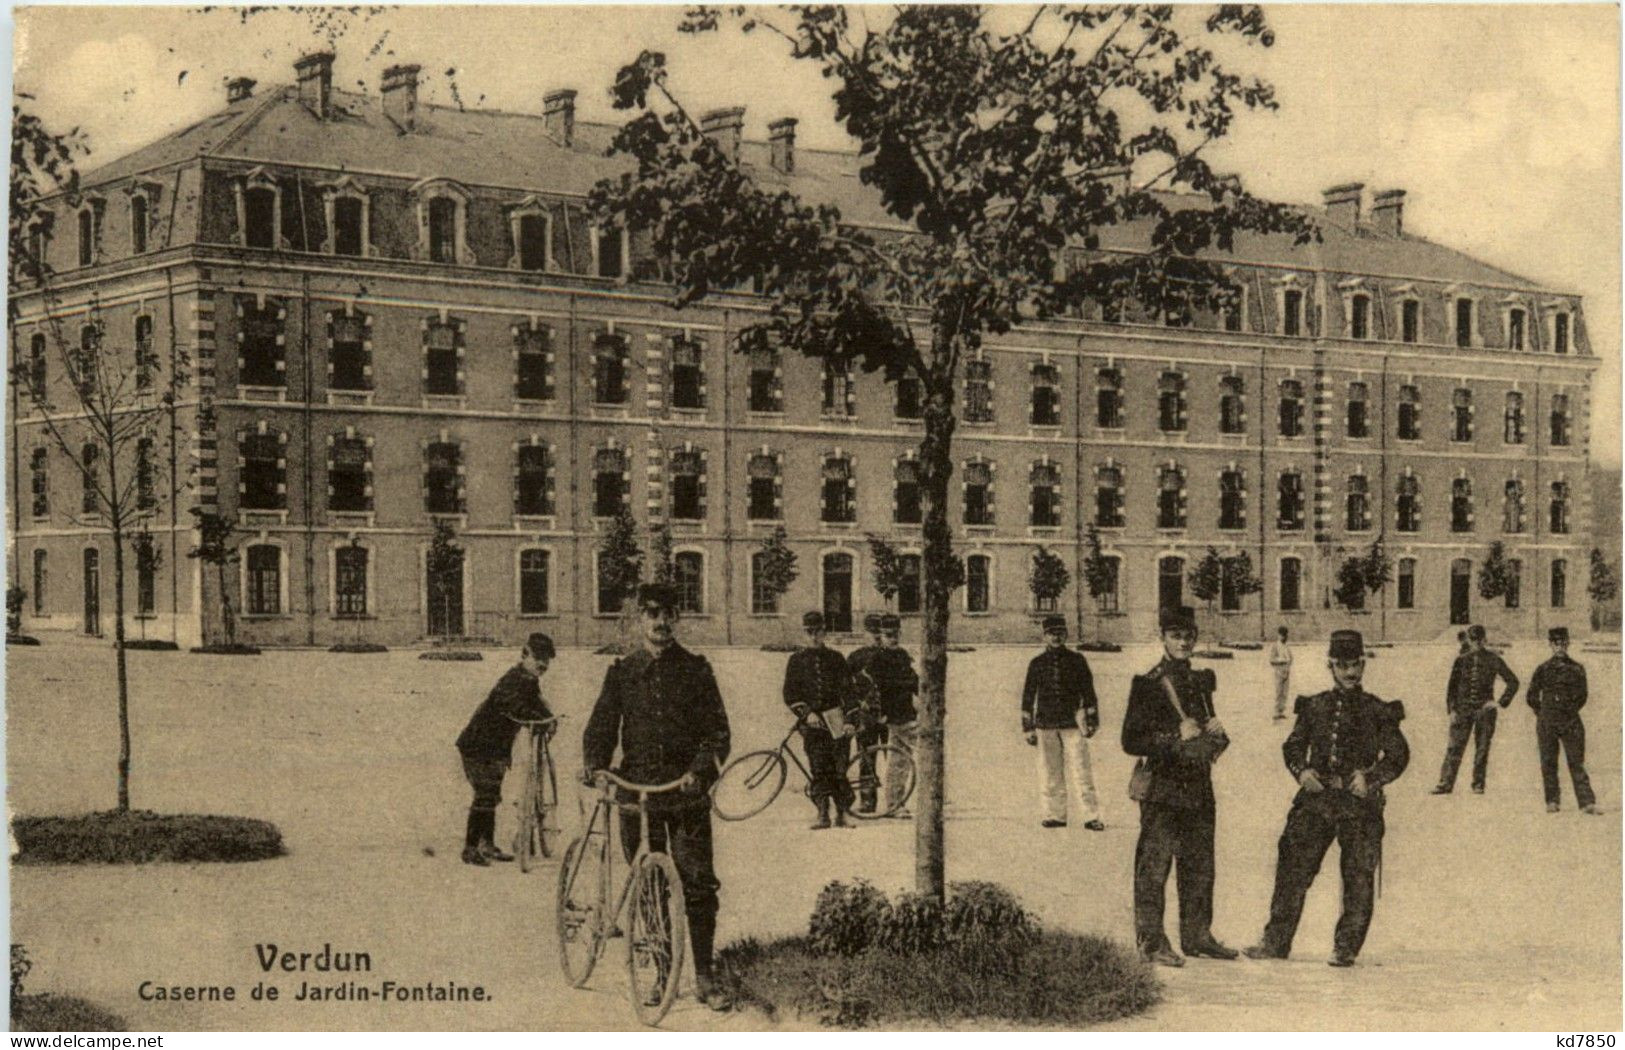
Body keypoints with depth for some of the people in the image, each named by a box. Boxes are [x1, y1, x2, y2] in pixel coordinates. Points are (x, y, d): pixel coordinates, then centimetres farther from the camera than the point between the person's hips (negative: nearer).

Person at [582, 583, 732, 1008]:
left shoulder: (695, 669, 5)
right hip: (637, 790, 1)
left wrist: (701, 769, -17)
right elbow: (602, 723, 7)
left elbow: (717, 729, 0)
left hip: (688, 792, -1)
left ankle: (704, 977, 3)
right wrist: (593, 763, -12)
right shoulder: (622, 671, 9)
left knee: (698, 884, -4)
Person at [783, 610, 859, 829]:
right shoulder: (797, 660, 8)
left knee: (839, 770, -3)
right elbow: (790, 695, 5)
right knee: (818, 769, -6)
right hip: (812, 722, 0)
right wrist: (807, 714, -9)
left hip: (836, 720, 0)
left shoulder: (836, 658, 10)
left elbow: (847, 691, 8)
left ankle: (842, 815, 3)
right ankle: (822, 814, -5)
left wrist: (848, 720, -3)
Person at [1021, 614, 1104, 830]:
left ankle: (1091, 817, -6)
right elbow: (1028, 696, 13)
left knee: (1081, 771, -7)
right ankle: (1055, 814, 8)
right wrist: (1028, 727, 9)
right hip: (1045, 724, 2)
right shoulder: (1037, 663, 10)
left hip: (1072, 723, -2)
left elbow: (1088, 691, 11)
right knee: (1049, 773, 2)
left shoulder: (1077, 660, 8)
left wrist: (1091, 720, 5)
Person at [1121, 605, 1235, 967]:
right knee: (1154, 867, -5)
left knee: (1200, 865, 11)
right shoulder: (1148, 685, -7)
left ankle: (1197, 936, 22)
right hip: (1162, 789, -6)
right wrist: (1176, 737, -19)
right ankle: (1152, 942, -1)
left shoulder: (1202, 682, 14)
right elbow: (1132, 741, -10)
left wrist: (1217, 734, 1)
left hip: (1199, 787, 7)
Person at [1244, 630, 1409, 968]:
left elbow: (1398, 755, 3)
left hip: (1360, 804, -2)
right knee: (1293, 869, 0)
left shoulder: (1377, 711, 4)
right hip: (1315, 800, 2)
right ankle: (1276, 941, 7)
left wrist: (1371, 778, -12)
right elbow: (1292, 746, 17)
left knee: (1358, 877, -1)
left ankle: (1346, 948, 9)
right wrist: (1301, 771, -3)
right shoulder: (1314, 707, 10)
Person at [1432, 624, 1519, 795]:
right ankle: (1446, 783, -5)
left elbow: (1513, 681, 7)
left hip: (1484, 709, -1)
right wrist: (1452, 709, 0)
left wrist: (1500, 702, 0)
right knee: (1455, 746, -5)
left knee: (1482, 749, 1)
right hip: (1463, 709, 1)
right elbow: (1452, 685, 9)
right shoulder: (1462, 660, 7)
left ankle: (1478, 785, 9)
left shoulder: (1493, 660, 3)